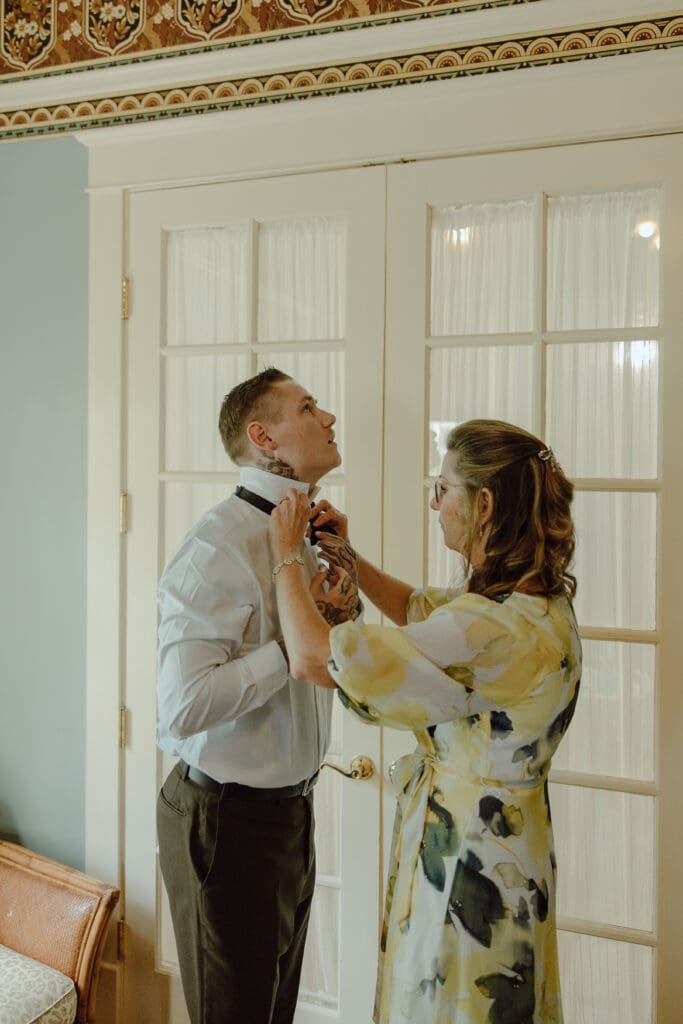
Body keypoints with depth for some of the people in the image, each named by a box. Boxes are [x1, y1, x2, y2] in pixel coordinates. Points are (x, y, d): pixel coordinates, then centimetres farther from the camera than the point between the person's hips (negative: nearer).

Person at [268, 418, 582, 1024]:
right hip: (510, 849, 9)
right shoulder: (538, 599, -1)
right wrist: (349, 556, 5)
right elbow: (418, 609, 17)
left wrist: (287, 556, -15)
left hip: (468, 866, -9)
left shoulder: (496, 628, -32)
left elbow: (311, 657, -31)